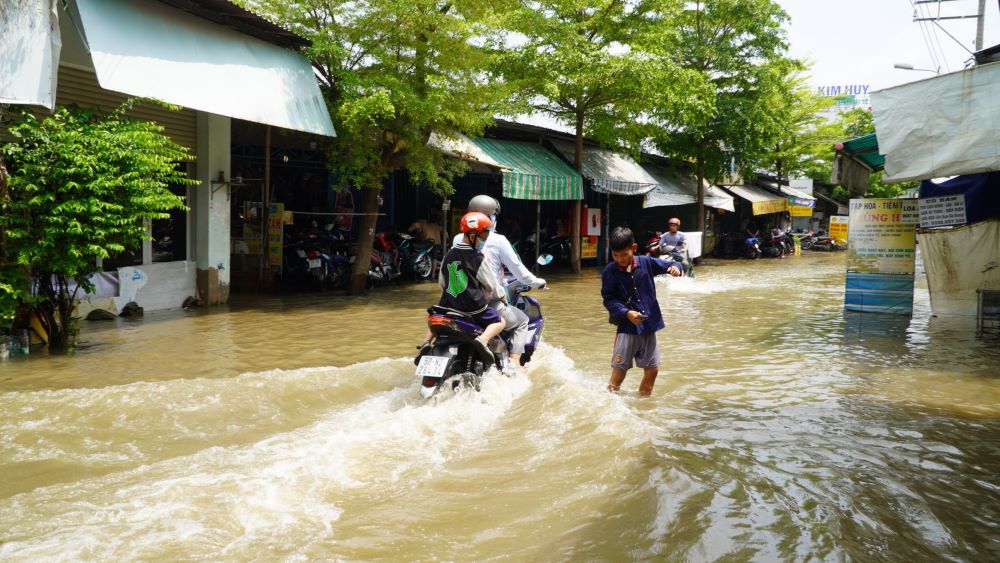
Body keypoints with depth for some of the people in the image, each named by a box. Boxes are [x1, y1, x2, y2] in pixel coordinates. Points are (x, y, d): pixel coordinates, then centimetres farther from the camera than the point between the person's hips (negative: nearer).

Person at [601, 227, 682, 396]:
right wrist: (626, 313, -22)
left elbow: (668, 265, 9)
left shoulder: (646, 262, -1)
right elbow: (609, 299, -8)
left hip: (649, 325, 4)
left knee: (652, 369, 11)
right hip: (627, 326, -3)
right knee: (619, 369, -5)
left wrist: (675, 267, -15)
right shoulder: (609, 272, -8)